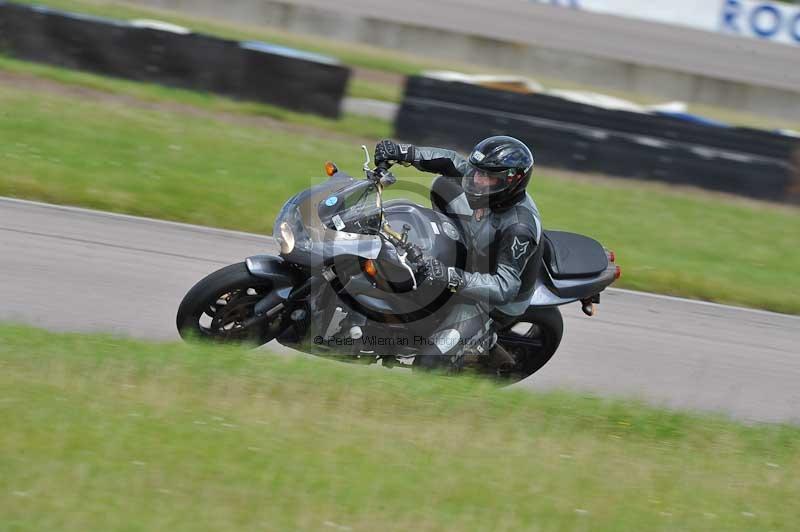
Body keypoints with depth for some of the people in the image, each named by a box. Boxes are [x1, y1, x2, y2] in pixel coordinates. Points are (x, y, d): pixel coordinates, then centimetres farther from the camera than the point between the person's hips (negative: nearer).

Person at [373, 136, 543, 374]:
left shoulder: (519, 229, -38)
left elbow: (505, 287, -40)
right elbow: (453, 162, -3)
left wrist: (452, 278, -51)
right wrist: (404, 153, -16)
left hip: (493, 301, -8)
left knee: (430, 362, -19)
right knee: (444, 185, 6)